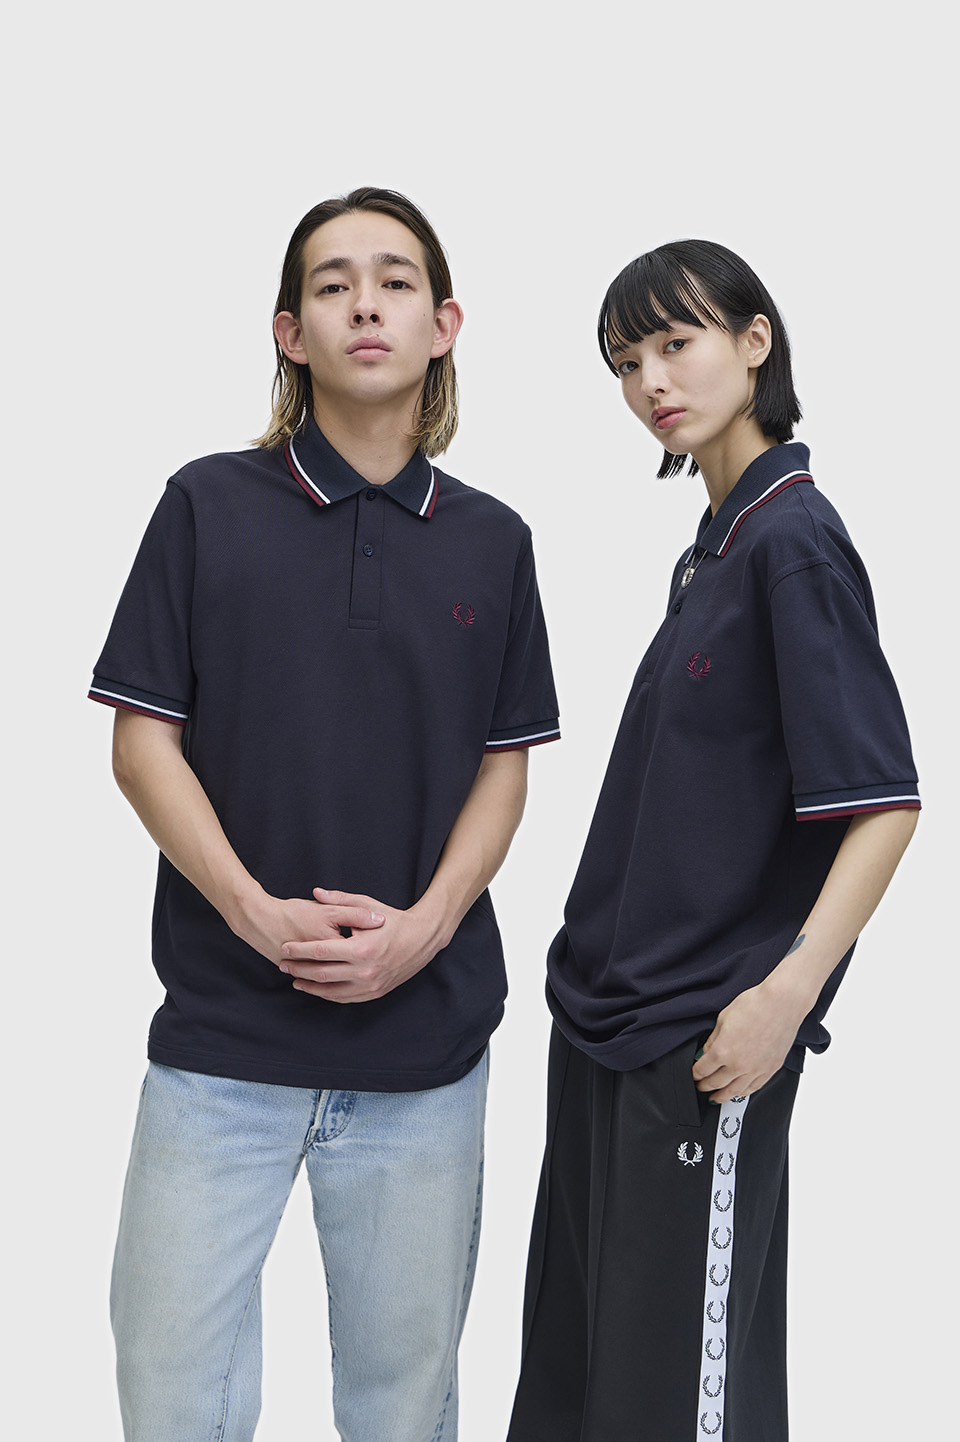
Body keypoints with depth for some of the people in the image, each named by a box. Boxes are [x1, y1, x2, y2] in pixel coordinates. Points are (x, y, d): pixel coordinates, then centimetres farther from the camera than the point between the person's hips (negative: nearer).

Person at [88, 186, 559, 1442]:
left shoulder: (490, 540, 7)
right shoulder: (209, 506, 1)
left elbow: (504, 767, 8)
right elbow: (143, 740, -1)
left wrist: (425, 927, -10)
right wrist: (260, 914, -14)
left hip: (425, 1032, 2)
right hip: (224, 1024, -1)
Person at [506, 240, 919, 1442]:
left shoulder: (794, 541, -13)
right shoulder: (712, 550, 13)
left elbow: (883, 801, -19)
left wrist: (785, 995, -26)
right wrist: (598, 969, 15)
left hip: (702, 1043, -9)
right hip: (606, 1020, 9)